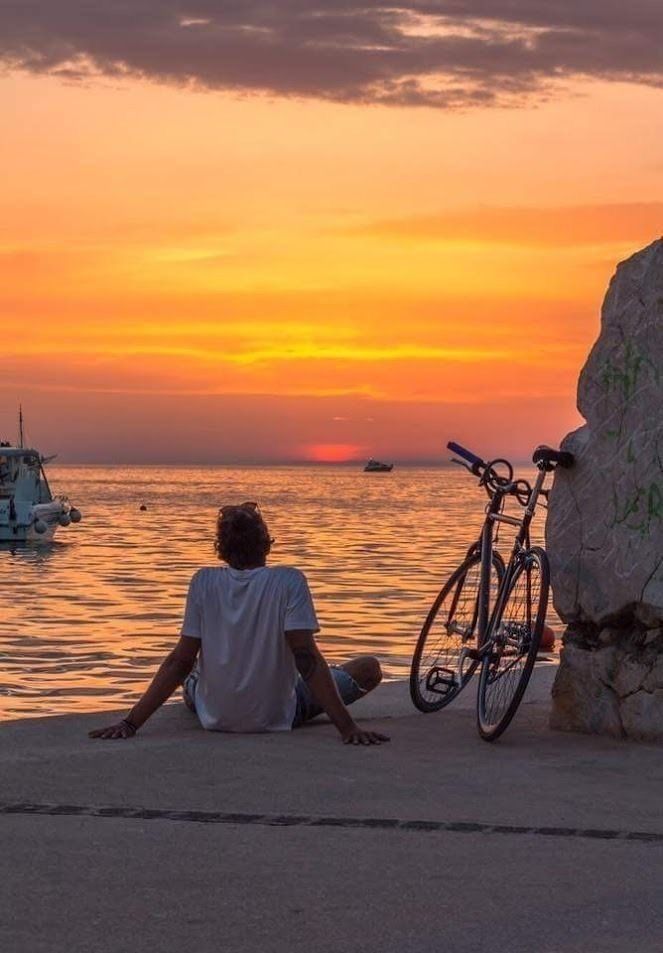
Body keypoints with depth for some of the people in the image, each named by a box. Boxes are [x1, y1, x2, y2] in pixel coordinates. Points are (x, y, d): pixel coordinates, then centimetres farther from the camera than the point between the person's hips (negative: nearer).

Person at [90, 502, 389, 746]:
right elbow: (307, 659, -23)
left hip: (214, 716, 4)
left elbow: (180, 662, -11)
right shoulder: (288, 582, -16)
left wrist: (131, 723, -8)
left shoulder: (204, 582, -10)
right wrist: (348, 727, -24)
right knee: (369, 668, 17)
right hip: (278, 717, -4)